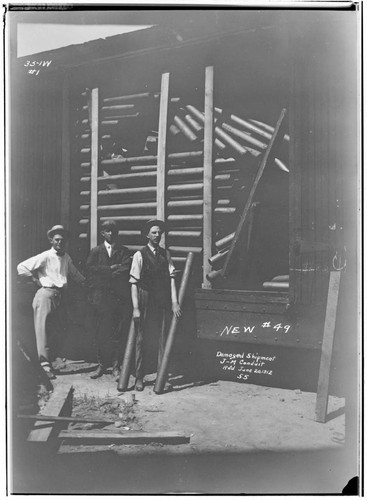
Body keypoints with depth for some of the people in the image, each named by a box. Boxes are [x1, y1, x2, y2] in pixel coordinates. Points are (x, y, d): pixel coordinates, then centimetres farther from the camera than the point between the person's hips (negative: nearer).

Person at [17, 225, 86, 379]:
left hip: (60, 295, 6)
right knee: (42, 327, -9)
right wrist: (36, 280, -5)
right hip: (46, 293, -6)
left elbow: (74, 273, 29)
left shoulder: (66, 257, 14)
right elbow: (21, 267, -7)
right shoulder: (45, 256, -4)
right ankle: (45, 363, -9)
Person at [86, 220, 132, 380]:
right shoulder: (95, 251, 12)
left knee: (118, 334, -2)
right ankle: (101, 365, 13)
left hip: (119, 298, 0)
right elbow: (91, 269, -2)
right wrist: (112, 269, -7)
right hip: (100, 298, 1)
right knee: (99, 333, 2)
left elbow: (126, 270, -3)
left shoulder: (124, 251, 11)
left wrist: (104, 272, -5)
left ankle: (116, 367, 6)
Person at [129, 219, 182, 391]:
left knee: (163, 338, 8)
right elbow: (134, 283, -8)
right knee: (142, 338, 4)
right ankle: (139, 377, 15)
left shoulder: (166, 254, 7)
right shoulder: (140, 255, -5)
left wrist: (174, 301, -8)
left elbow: (171, 278, 0)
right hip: (146, 300, -3)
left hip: (164, 301, 3)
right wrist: (136, 307, -13)